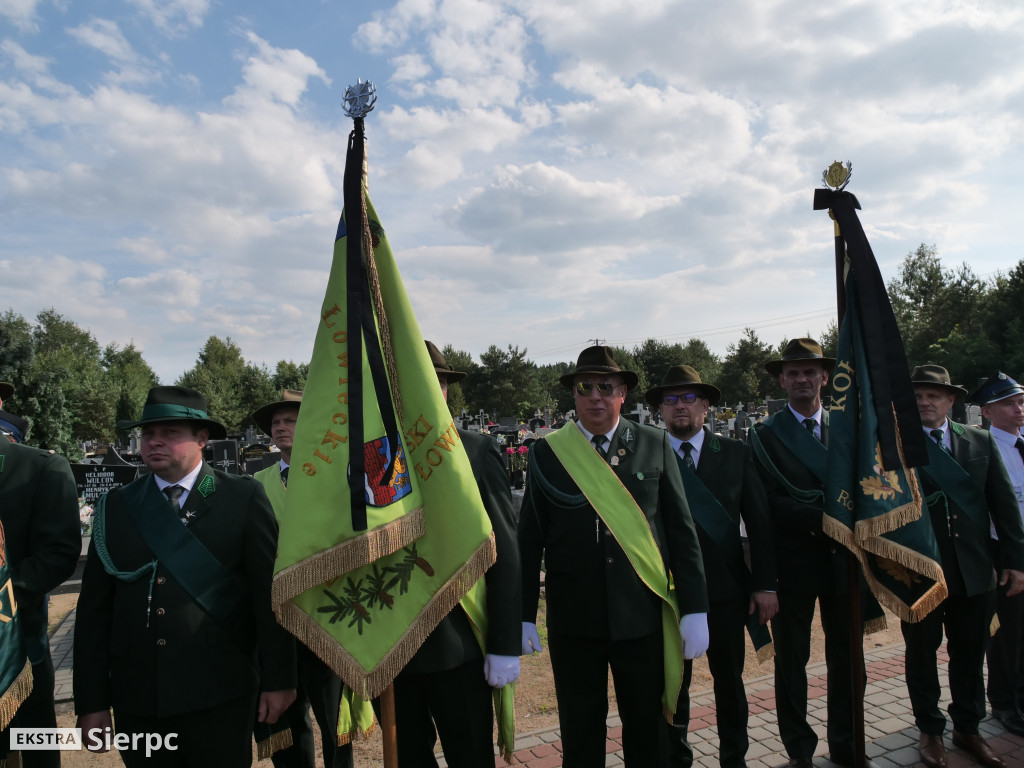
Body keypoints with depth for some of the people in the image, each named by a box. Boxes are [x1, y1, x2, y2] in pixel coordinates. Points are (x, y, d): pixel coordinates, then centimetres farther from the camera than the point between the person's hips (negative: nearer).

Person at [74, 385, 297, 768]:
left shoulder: (243, 497, -4)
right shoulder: (116, 507, 5)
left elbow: (270, 591, -5)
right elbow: (94, 608, 6)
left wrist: (278, 678, -6)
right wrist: (91, 700, 4)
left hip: (219, 695, -3)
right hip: (136, 699, 3)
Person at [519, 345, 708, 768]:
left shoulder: (655, 445, 0)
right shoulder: (546, 453, -2)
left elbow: (681, 530, 0)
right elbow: (530, 539, 0)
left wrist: (695, 609, -2)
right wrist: (524, 617, -2)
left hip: (643, 617, 1)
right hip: (573, 620, 0)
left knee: (648, 730, 16)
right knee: (580, 733, 15)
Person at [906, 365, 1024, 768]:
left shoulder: (981, 442, 4)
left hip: (974, 572, 3)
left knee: (970, 653, 16)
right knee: (922, 653, 12)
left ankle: (967, 727, 35)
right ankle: (930, 730, 29)